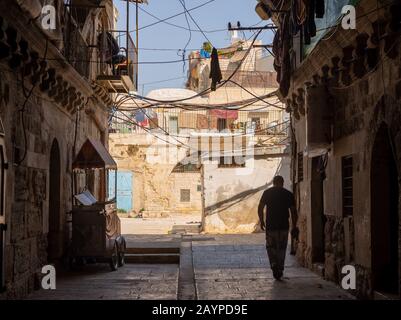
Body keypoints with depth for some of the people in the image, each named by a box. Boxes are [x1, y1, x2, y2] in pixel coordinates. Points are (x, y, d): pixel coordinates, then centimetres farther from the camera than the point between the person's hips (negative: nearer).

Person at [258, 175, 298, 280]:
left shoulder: (267, 192, 2)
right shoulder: (288, 194, 4)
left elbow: (260, 208, -2)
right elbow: (294, 212, 2)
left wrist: (261, 221, 10)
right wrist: (294, 227, 9)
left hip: (270, 225, -1)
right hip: (284, 226, 1)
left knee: (271, 247, 12)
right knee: (281, 249, 12)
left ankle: (274, 264, -9)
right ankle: (280, 270, 12)